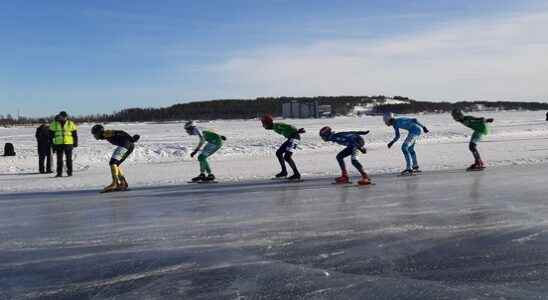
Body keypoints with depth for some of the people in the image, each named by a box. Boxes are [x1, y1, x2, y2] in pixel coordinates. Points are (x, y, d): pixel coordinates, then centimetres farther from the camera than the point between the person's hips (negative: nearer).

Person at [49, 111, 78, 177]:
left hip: (68, 144, -1)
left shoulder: (70, 124, 3)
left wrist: (75, 143, 3)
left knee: (69, 159, 3)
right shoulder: (54, 124, 5)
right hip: (58, 144, 1)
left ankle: (70, 172, 11)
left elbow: (74, 134, 7)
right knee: (59, 159, 2)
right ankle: (59, 173, 5)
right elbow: (51, 134, 10)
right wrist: (52, 143, 5)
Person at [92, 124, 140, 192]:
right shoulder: (107, 134, 26)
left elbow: (120, 133, -10)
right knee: (115, 164, 16)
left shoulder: (106, 133, -1)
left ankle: (115, 183, -17)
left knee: (113, 163, -9)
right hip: (129, 146, 10)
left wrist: (131, 138, -16)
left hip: (125, 144, -10)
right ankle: (123, 183, 15)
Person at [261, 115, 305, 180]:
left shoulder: (276, 125, -14)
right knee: (278, 153, 15)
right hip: (291, 138, 10)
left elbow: (288, 126, -21)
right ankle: (284, 172, 23)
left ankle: (297, 174, -9)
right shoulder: (274, 127, 13)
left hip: (294, 137, -10)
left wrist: (297, 131, -29)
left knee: (287, 157, -17)